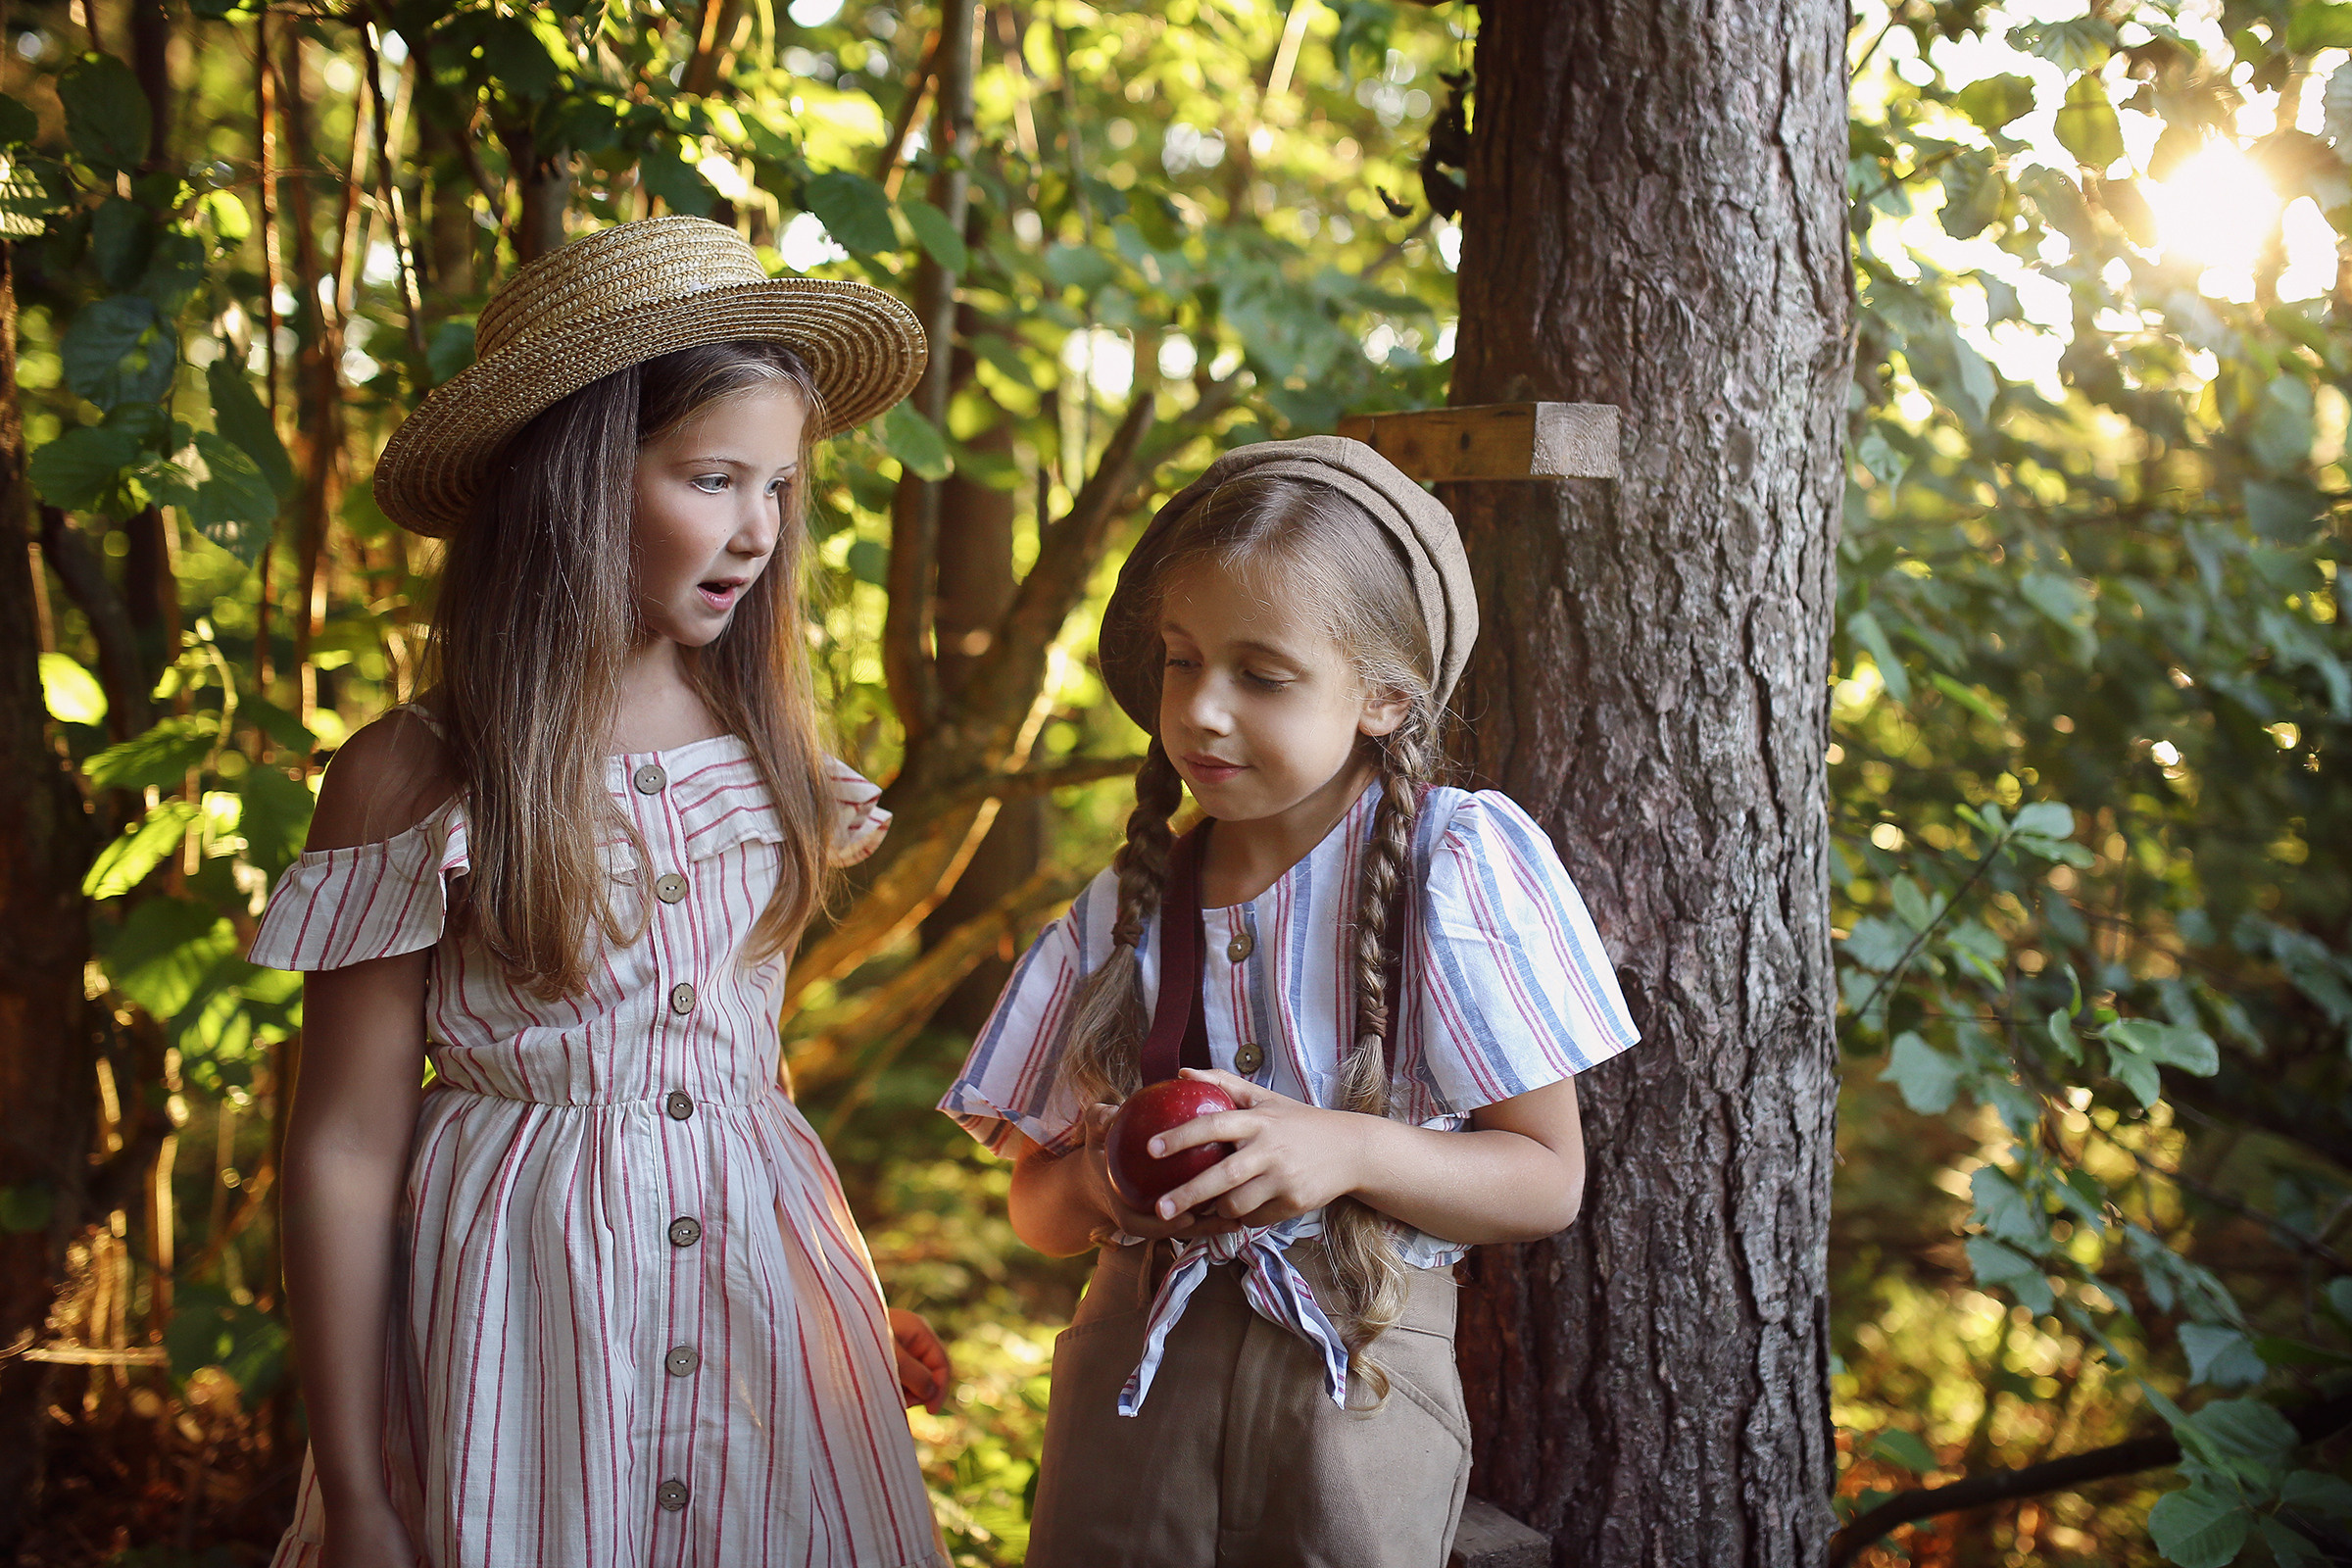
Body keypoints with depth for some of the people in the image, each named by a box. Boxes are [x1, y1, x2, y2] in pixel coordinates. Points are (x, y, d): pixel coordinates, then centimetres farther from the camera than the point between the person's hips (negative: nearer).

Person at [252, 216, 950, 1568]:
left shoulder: (763, 751, 3)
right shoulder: (410, 780, -11)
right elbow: (346, 1152, -8)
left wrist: (856, 1301, 18)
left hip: (763, 1269, 4)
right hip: (520, 1298, -4)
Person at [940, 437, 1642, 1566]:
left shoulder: (1455, 860, -8)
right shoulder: (1128, 908, 5)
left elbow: (1547, 1178, -7)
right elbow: (1037, 1205, 10)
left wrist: (1349, 1152, -23)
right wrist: (1094, 1185, -13)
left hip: (1356, 1382, -3)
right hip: (1136, 1375, 3)